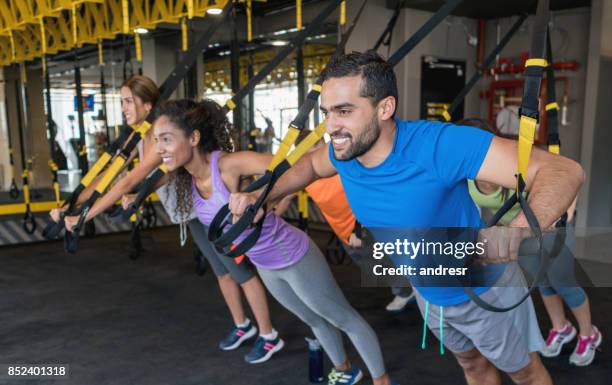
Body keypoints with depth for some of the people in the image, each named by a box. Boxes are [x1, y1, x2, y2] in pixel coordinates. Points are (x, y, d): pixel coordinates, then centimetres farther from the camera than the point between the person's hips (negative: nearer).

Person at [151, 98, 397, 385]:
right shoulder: (186, 176, -9)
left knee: (345, 320, 15)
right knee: (314, 320, 30)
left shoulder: (229, 164, -32)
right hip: (265, 266, 8)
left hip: (295, 259, -8)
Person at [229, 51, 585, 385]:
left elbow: (564, 171, -43)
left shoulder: (438, 144, -40)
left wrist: (518, 232, -63)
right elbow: (311, 165, 6)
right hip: (428, 293, 5)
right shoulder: (343, 150, -20)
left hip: (483, 289, -5)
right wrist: (261, 196, -9)